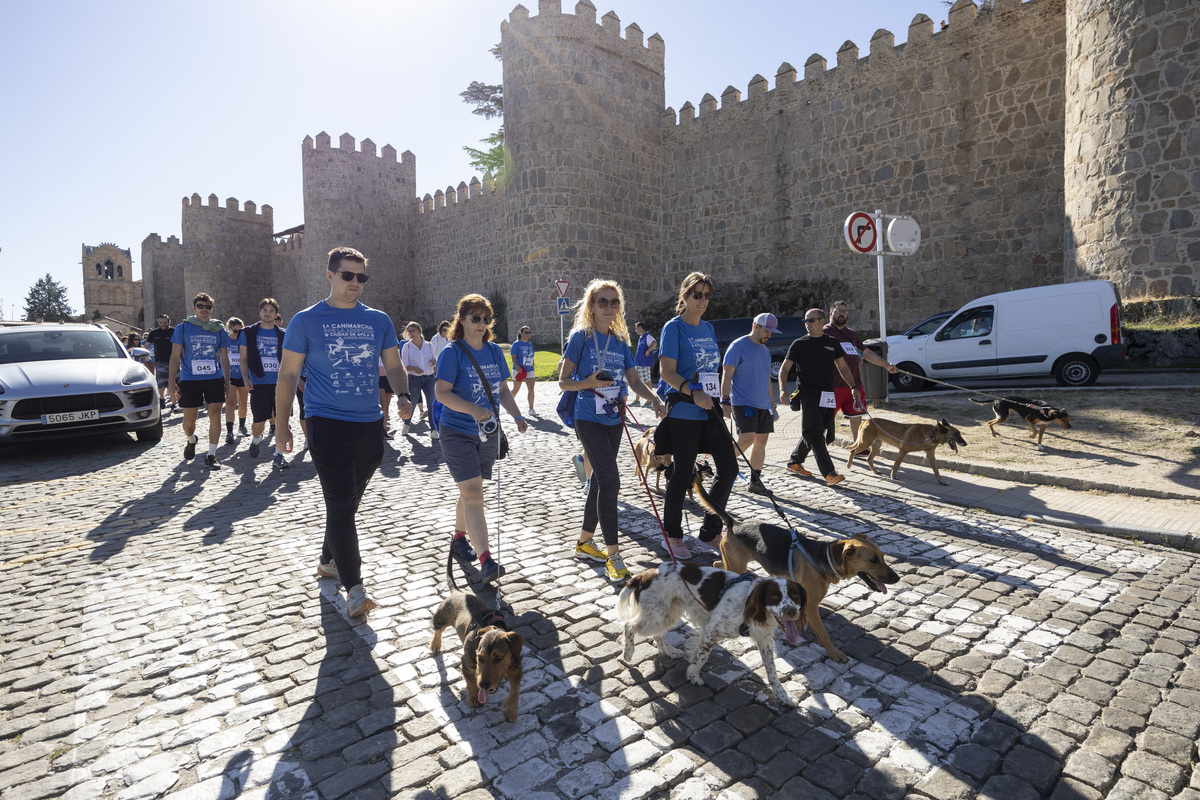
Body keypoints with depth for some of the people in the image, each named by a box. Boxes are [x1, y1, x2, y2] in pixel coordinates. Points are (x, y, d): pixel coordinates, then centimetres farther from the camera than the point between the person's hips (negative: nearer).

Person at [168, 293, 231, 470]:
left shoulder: (219, 330, 8)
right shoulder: (183, 328, 3)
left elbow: (224, 358, 13)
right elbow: (175, 356, 3)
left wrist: (227, 382, 8)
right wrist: (171, 381, -3)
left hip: (214, 379, 1)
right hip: (189, 380, -1)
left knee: (215, 416, -7)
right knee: (189, 420, 4)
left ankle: (211, 455, 1)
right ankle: (191, 441, 38)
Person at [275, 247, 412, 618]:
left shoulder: (378, 320, 9)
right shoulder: (306, 321, -1)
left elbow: (394, 365, 11)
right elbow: (288, 375, 1)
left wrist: (403, 395, -9)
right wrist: (282, 426, -2)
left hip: (370, 424, 5)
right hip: (327, 424, -4)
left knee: (349, 501, 17)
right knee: (341, 504, -9)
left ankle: (329, 561, 37)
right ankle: (354, 588, -5)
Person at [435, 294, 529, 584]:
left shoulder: (495, 351, 7)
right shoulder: (452, 353, -12)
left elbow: (503, 389, 12)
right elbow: (441, 392, -19)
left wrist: (517, 416, -3)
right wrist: (473, 410, -32)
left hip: (488, 433, 6)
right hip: (458, 433, -6)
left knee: (470, 491, 18)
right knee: (474, 495, -13)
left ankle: (459, 539, 39)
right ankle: (486, 561, -15)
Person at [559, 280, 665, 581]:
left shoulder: (621, 342, 10)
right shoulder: (581, 337, -6)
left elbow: (634, 381, 7)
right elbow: (563, 380, -7)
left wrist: (654, 399, -11)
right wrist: (588, 383, -25)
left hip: (614, 420, 7)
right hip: (589, 419, -6)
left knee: (601, 481, 13)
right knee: (610, 481, -15)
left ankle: (584, 542, 28)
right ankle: (613, 555, -6)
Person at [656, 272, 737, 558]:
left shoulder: (708, 329, 14)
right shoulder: (674, 327, -7)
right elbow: (666, 371, -15)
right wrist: (693, 393, -26)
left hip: (710, 411, 7)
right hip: (683, 413, -7)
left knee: (729, 468, 5)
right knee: (683, 473, 1)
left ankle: (710, 534, 18)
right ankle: (672, 536, 18)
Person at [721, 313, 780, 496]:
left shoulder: (765, 350, 18)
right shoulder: (738, 345, -5)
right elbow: (727, 374, -11)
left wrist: (772, 404, 23)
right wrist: (725, 401, -19)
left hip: (763, 405, 8)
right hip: (743, 403, -8)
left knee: (761, 442, 5)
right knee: (747, 439, -17)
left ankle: (755, 481, 12)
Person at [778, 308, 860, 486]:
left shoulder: (832, 343, 13)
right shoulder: (799, 344, 4)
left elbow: (843, 368, 18)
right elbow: (784, 368, 2)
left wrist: (854, 387, 9)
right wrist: (782, 389, -13)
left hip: (827, 395, 4)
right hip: (807, 393, -4)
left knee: (811, 433, 9)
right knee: (814, 433, -12)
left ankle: (794, 463, 25)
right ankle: (829, 473, -14)